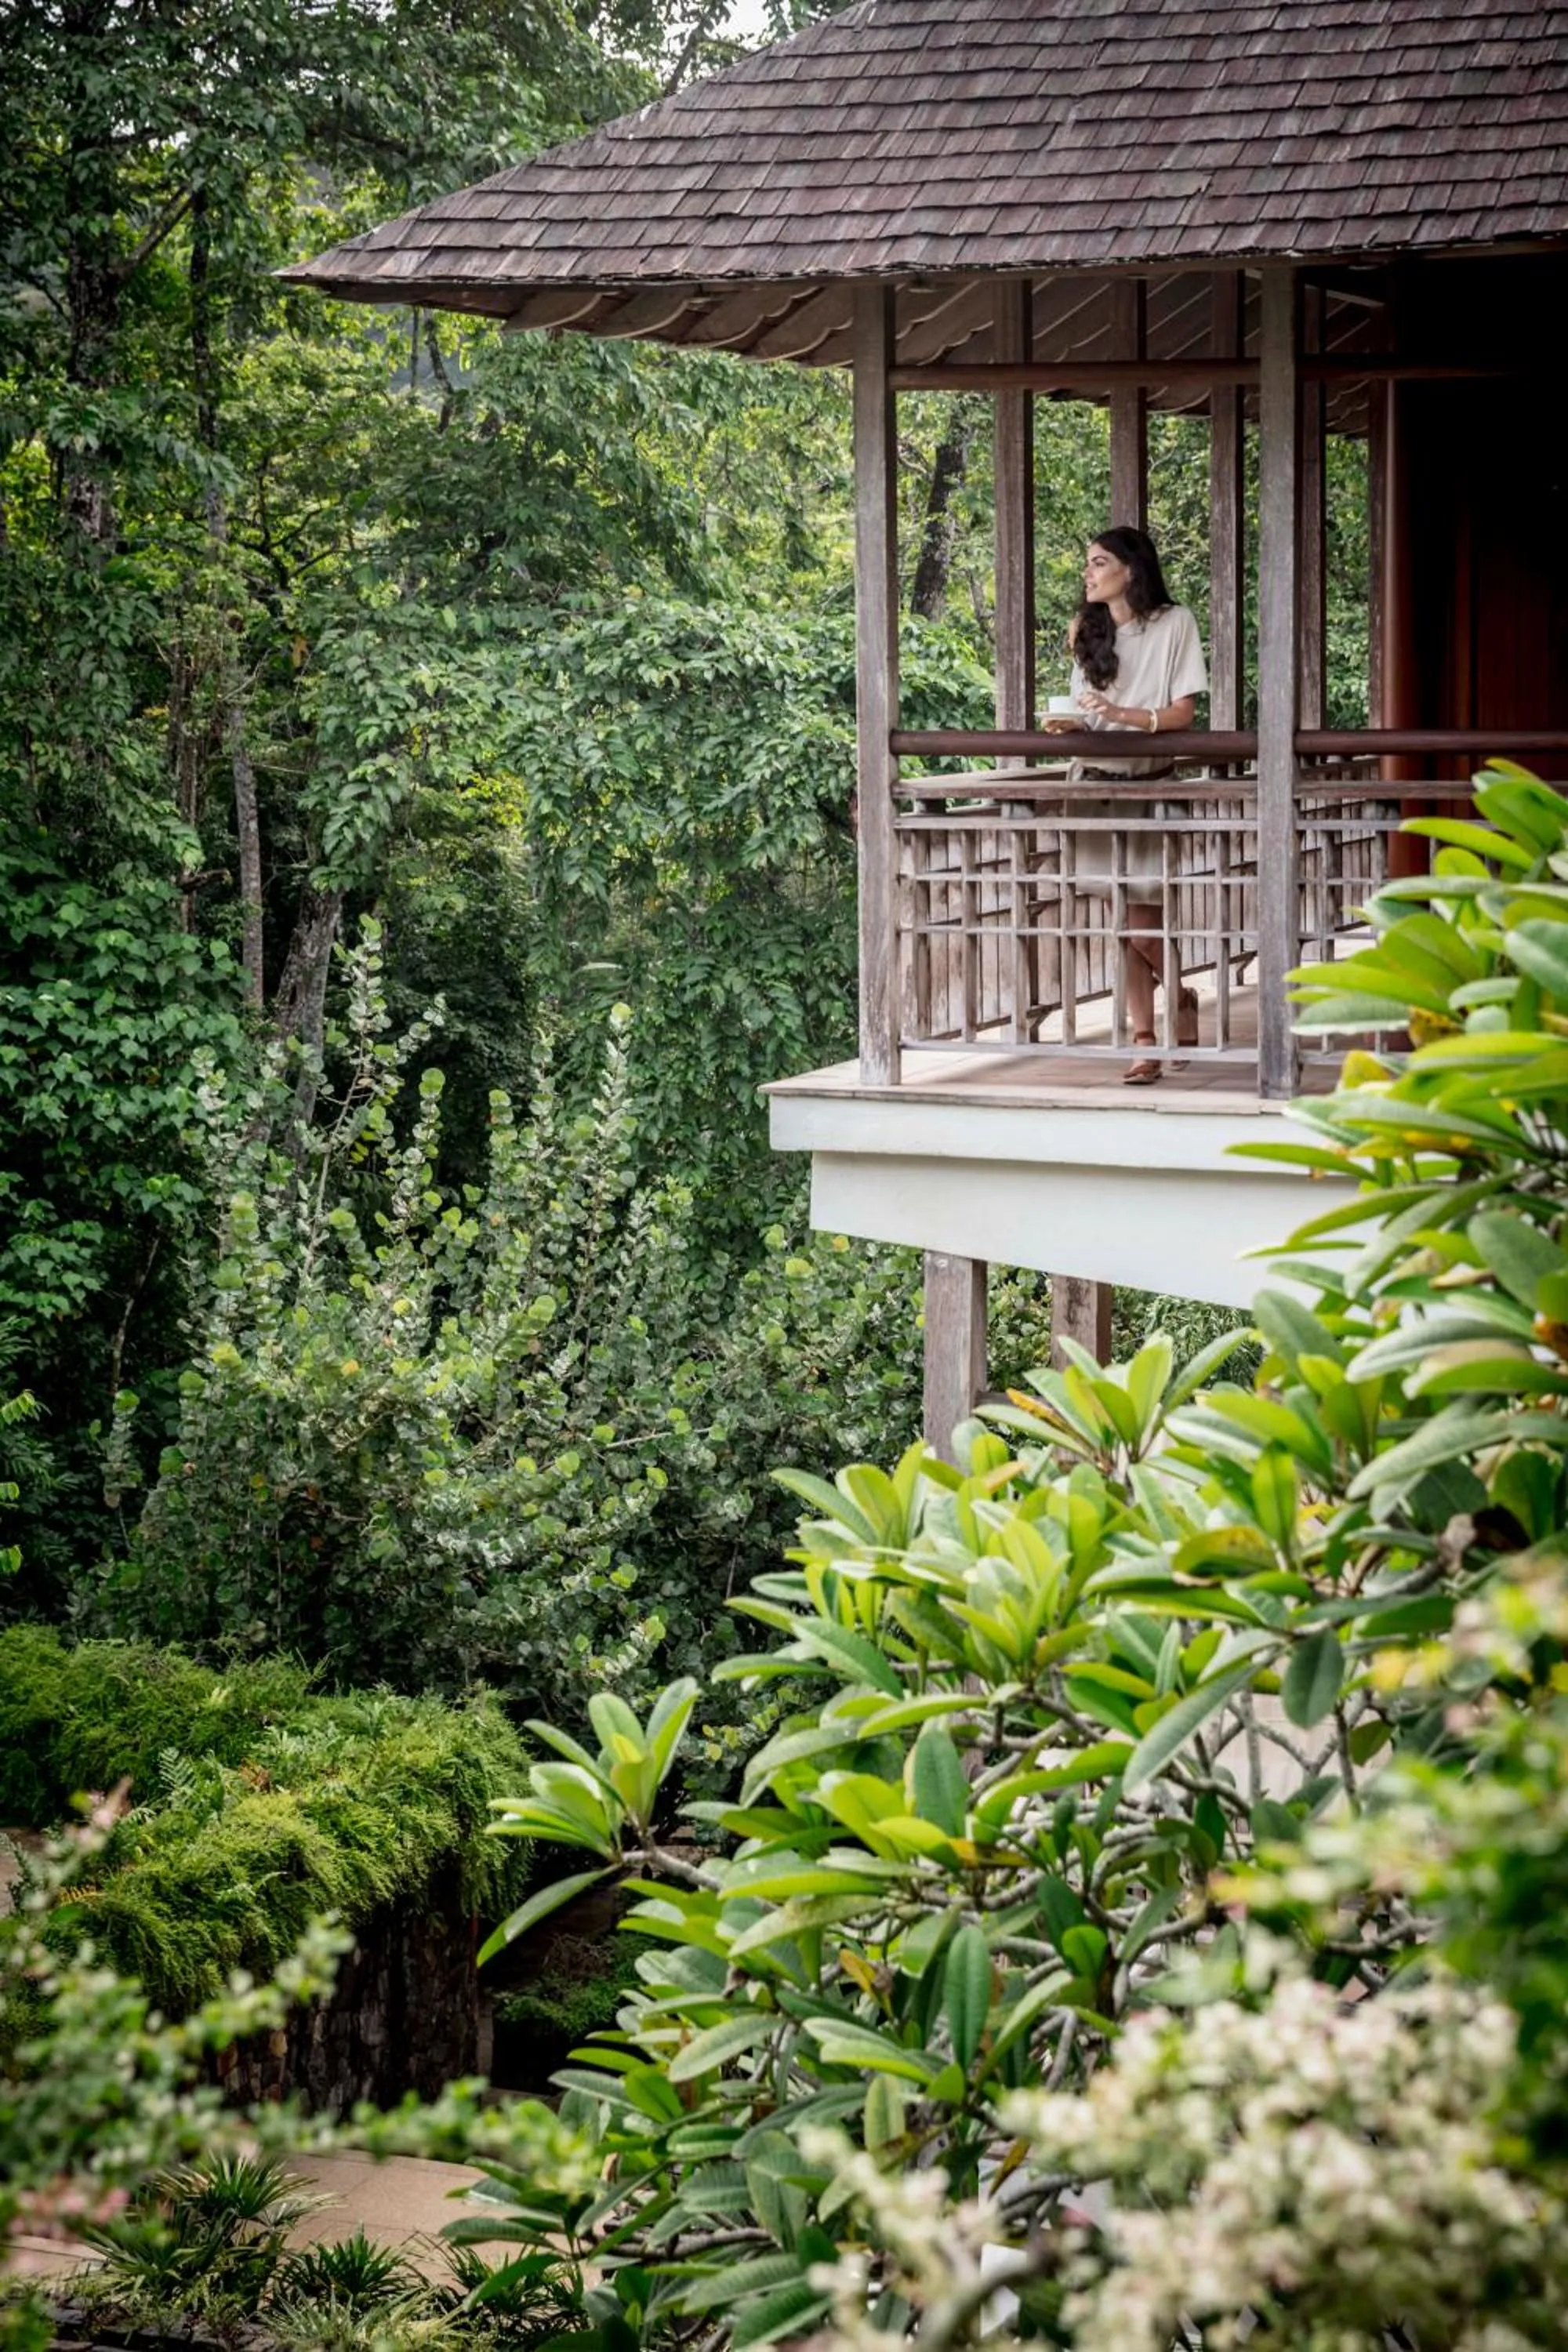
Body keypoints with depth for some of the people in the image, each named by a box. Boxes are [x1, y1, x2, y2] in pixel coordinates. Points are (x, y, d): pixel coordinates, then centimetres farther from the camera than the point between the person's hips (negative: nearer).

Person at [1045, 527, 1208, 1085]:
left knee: (1142, 925, -9)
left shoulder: (1173, 623, -3)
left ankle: (1181, 998, 20)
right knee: (1123, 923, 0)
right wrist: (1071, 725, -4)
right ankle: (1144, 1042, 3)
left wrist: (1120, 714, -20)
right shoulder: (1086, 629, 12)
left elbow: (1181, 714, -6)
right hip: (1096, 780, 4)